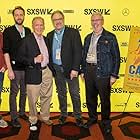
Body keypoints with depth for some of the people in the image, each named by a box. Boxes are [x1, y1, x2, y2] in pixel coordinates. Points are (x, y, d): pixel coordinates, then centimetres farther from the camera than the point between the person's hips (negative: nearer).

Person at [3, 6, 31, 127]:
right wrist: (9, 69, -12)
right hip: (15, 68, -4)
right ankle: (14, 117, 16)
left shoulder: (28, 31, 8)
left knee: (24, 92, 15)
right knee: (14, 93, 4)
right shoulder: (8, 31, -4)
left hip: (27, 67, 4)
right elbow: (6, 51, -8)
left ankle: (22, 112, 32)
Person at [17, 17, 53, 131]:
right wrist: (34, 60, -19)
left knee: (46, 96, 15)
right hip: (34, 73, -6)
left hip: (47, 71, 6)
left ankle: (45, 117, 34)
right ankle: (33, 121, 23)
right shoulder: (27, 40, -8)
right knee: (33, 99, 4)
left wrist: (51, 68, 10)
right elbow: (20, 57, -10)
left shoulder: (46, 39, 12)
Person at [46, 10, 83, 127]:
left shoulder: (73, 33, -6)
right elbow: (48, 52, 10)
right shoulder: (50, 35, 9)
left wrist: (75, 69, -17)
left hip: (70, 69, -4)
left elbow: (78, 51, -11)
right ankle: (63, 114, 30)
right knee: (61, 93, 15)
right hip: (56, 69, 4)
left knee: (75, 94, 4)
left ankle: (78, 116, 19)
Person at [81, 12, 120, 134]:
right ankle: (92, 118, 34)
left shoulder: (110, 37, -3)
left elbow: (116, 57, -5)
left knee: (105, 99, 5)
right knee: (90, 97, 14)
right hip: (89, 71, 5)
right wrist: (83, 71, 12)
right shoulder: (88, 38, 13)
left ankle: (106, 122, 24)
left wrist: (114, 75, -9)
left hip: (103, 72, -5)